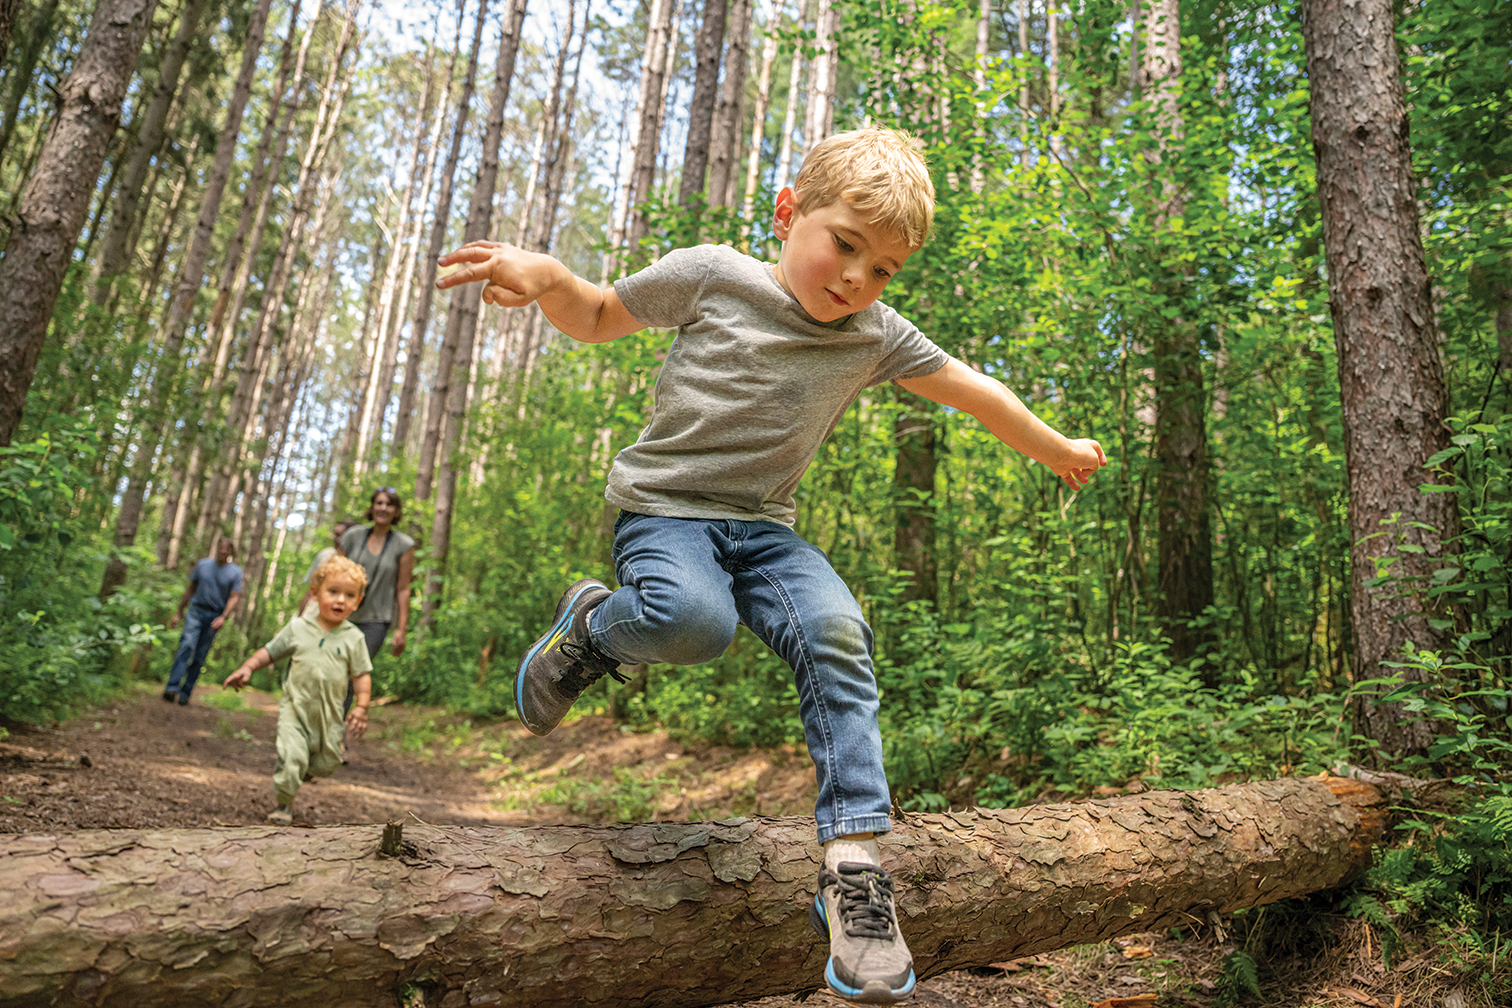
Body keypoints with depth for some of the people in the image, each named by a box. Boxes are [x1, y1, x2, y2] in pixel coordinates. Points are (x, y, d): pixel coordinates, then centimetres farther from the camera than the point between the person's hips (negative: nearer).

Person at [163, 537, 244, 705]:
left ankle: (185, 693, 6)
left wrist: (223, 617, -18)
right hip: (196, 610, 0)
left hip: (215, 616, 0)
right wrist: (179, 612, 15)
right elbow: (190, 589, 16)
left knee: (199, 657, 0)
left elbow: (234, 597, -3)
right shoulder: (203, 565, 9)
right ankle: (171, 688, -26)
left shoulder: (235, 572, 2)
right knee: (187, 646, -19)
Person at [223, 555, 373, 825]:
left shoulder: (353, 638, -3)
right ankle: (284, 804, 7)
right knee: (292, 755, -16)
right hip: (295, 705, -2)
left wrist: (362, 706, -11)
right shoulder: (298, 627, -2)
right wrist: (247, 668, -6)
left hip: (329, 712, 2)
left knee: (327, 763, 13)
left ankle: (285, 771, 45)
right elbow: (270, 651, 8)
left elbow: (361, 674, -1)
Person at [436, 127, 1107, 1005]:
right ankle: (594, 626, 0)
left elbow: (972, 390, 17)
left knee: (837, 633, -24)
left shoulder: (877, 336, 6)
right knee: (692, 618, -36)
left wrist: (1060, 450, 27)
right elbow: (599, 319, 8)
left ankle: (854, 859, -16)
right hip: (666, 507, -3)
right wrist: (545, 277, -14)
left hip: (765, 529, 4)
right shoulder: (711, 275, -4)